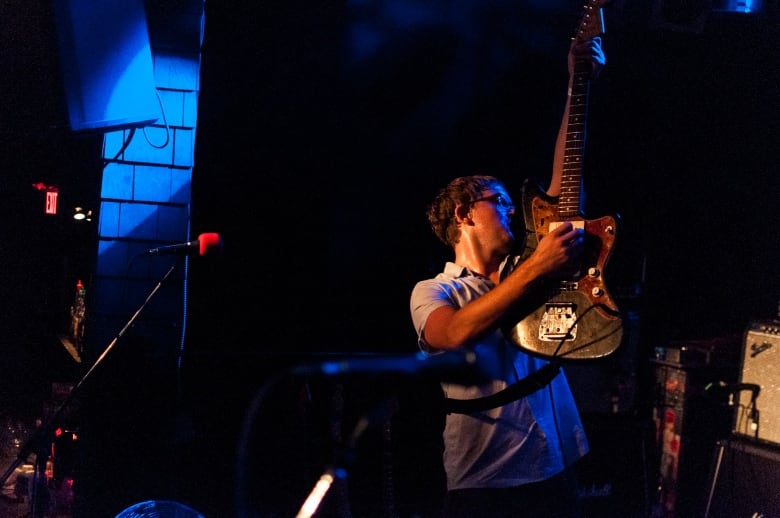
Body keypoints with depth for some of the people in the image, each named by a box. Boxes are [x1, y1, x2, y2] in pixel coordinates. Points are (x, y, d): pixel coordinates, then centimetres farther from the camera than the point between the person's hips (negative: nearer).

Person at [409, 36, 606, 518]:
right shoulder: (432, 292, 0)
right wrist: (536, 269, -25)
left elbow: (563, 180, 10)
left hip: (557, 473, 5)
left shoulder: (524, 270, 13)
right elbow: (455, 335, -24)